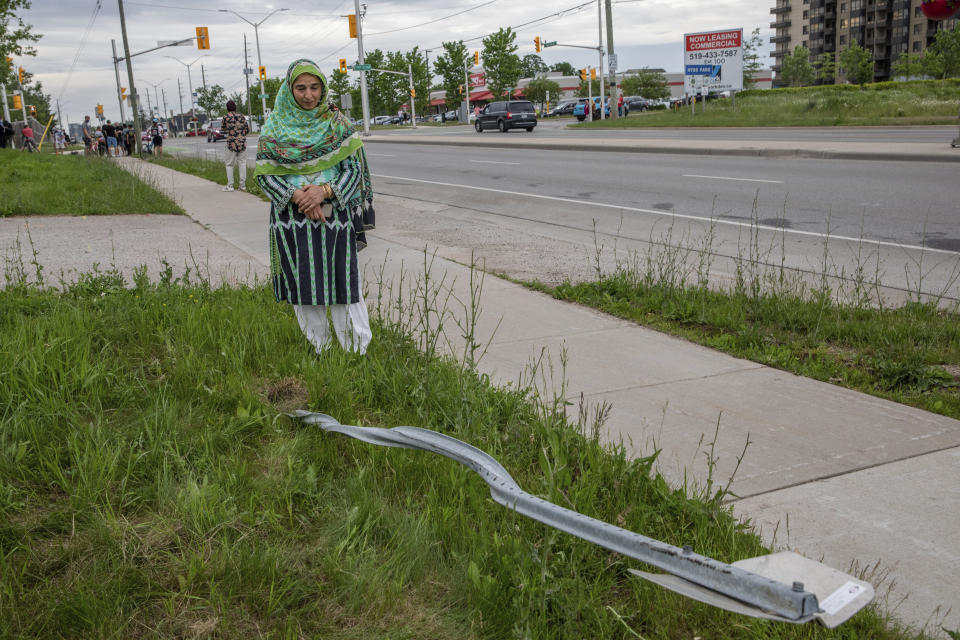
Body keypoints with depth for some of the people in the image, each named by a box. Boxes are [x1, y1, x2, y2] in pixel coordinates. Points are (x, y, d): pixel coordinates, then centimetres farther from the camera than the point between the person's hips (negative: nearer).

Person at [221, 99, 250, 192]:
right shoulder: (241, 116, 3)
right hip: (242, 143, 3)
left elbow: (223, 128, 11)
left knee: (229, 164, 5)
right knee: (242, 163, 8)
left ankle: (230, 185, 1)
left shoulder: (226, 117, -5)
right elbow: (247, 129, 8)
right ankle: (243, 184, 7)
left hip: (232, 143, -3)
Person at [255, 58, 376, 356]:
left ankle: (358, 351, 8)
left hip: (334, 214, -1)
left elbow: (354, 168, -1)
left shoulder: (337, 121, 2)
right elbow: (264, 174, 2)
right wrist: (295, 195, -15)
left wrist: (325, 191, -18)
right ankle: (318, 351, 19)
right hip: (291, 217, 1)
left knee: (343, 284, -1)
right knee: (303, 287, 5)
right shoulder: (274, 127, 3)